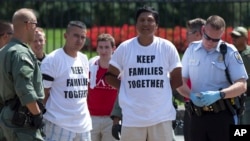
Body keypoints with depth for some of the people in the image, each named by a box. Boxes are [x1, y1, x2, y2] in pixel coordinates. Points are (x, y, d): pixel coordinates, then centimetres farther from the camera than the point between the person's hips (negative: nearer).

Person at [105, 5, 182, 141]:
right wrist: (128, 88, 0)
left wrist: (160, 88, 0)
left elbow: (177, 79, 8)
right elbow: (110, 76, 9)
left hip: (161, 117, 0)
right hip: (132, 117, 0)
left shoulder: (167, 47, 0)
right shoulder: (124, 48, 0)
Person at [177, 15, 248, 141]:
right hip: (197, 115, 4)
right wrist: (191, 95, -13)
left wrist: (219, 94, -25)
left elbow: (242, 85, -8)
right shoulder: (192, 49, 7)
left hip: (222, 115, -4)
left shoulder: (229, 52, -3)